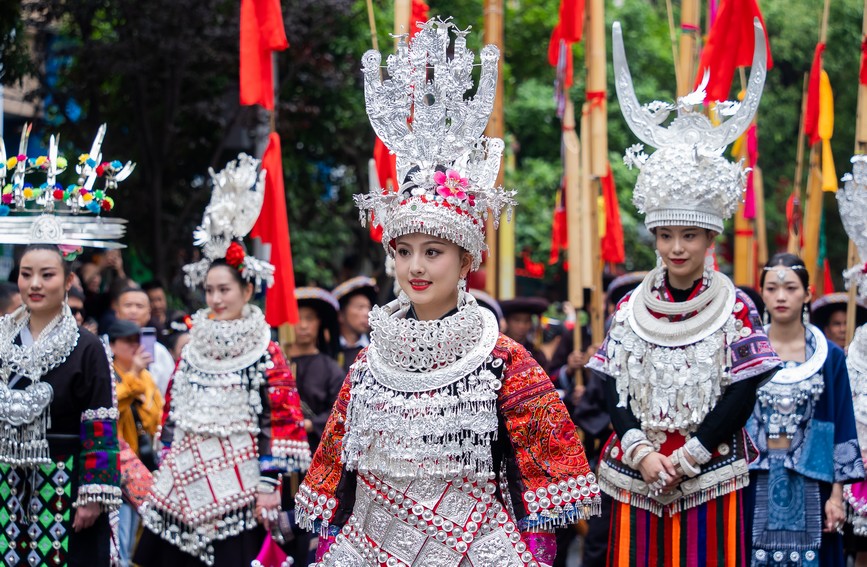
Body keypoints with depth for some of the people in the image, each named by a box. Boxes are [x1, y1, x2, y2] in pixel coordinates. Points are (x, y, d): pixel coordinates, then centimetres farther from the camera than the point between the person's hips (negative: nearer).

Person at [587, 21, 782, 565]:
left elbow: (742, 394, -6)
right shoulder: (630, 309, 7)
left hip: (711, 478, -2)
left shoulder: (736, 309, -1)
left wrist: (686, 457, -12)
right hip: (638, 478, 3)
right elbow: (614, 390, 4)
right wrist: (640, 451, -11)